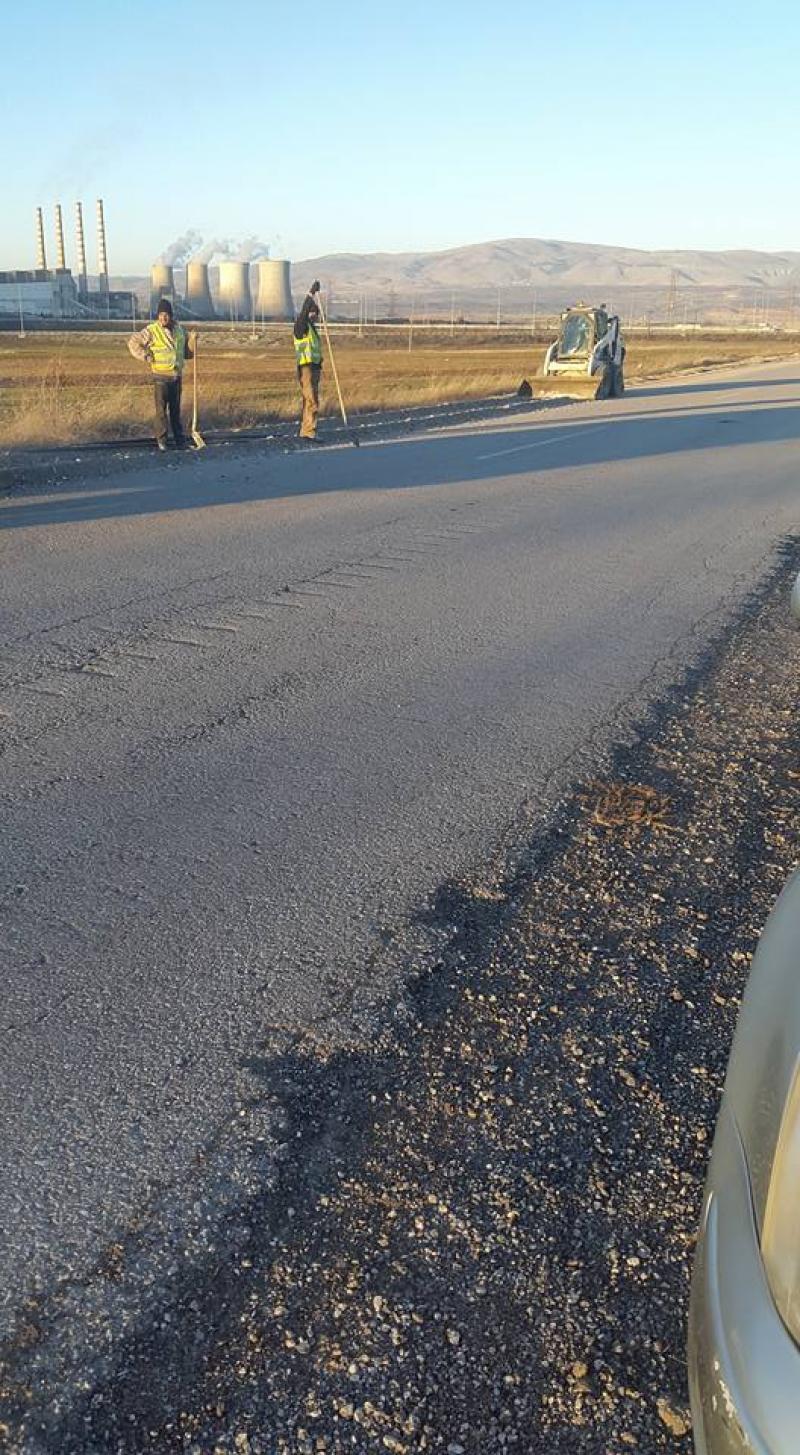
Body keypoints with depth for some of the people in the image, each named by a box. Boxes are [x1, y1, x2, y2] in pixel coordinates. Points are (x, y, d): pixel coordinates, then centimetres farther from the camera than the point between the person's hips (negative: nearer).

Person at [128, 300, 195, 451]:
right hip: (161, 377, -4)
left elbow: (187, 352, 16)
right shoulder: (152, 331, -8)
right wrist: (145, 356, -10)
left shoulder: (179, 330, 8)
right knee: (161, 410, -1)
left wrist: (192, 340, -1)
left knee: (176, 410, 11)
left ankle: (179, 439, 17)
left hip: (176, 376, 4)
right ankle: (161, 440, 5)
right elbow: (133, 342, -3)